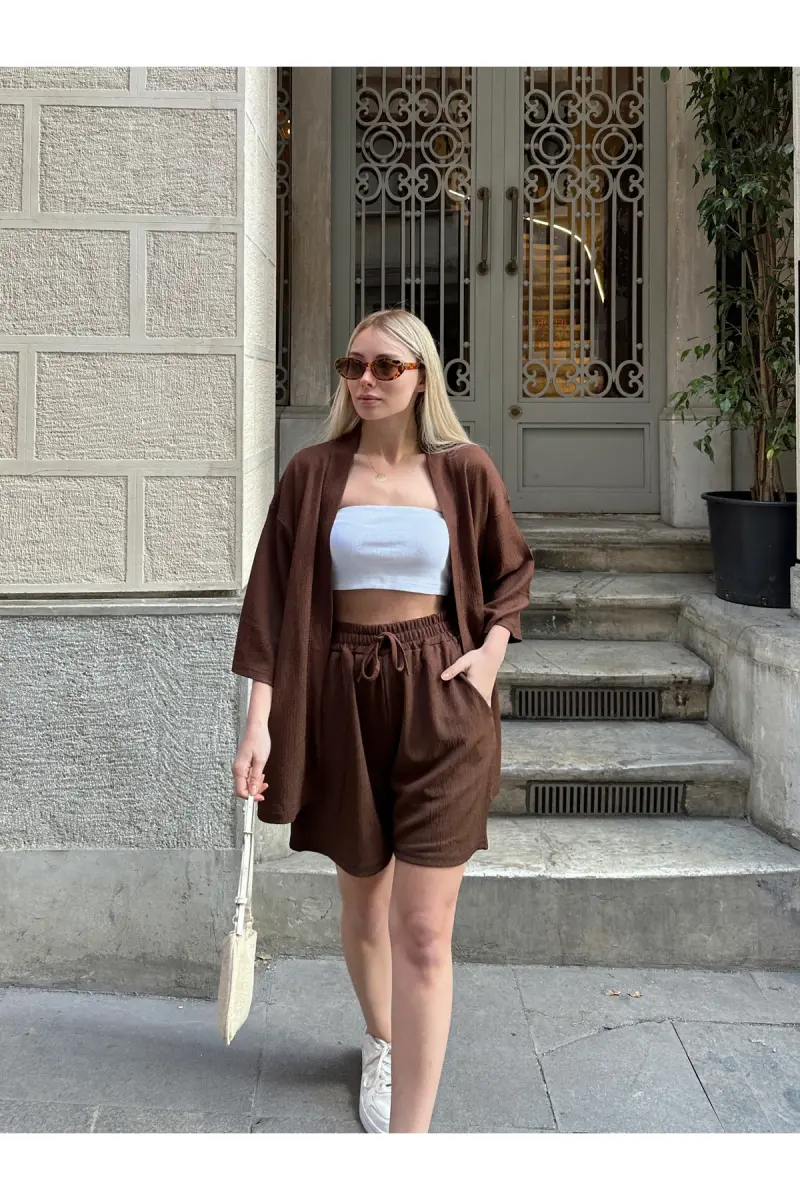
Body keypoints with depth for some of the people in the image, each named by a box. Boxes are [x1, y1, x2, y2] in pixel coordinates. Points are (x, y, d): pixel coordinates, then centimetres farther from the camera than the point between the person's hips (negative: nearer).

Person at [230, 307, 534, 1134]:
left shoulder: (463, 470, 0)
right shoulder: (314, 473, 1)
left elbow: (512, 571, 15)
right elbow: (272, 599, -2)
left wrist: (490, 653, -1)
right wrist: (261, 721, -10)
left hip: (439, 697, -1)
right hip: (343, 694, 2)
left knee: (423, 931, -6)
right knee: (364, 902, 17)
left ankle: (410, 1134, 3)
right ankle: (381, 1045, 46)